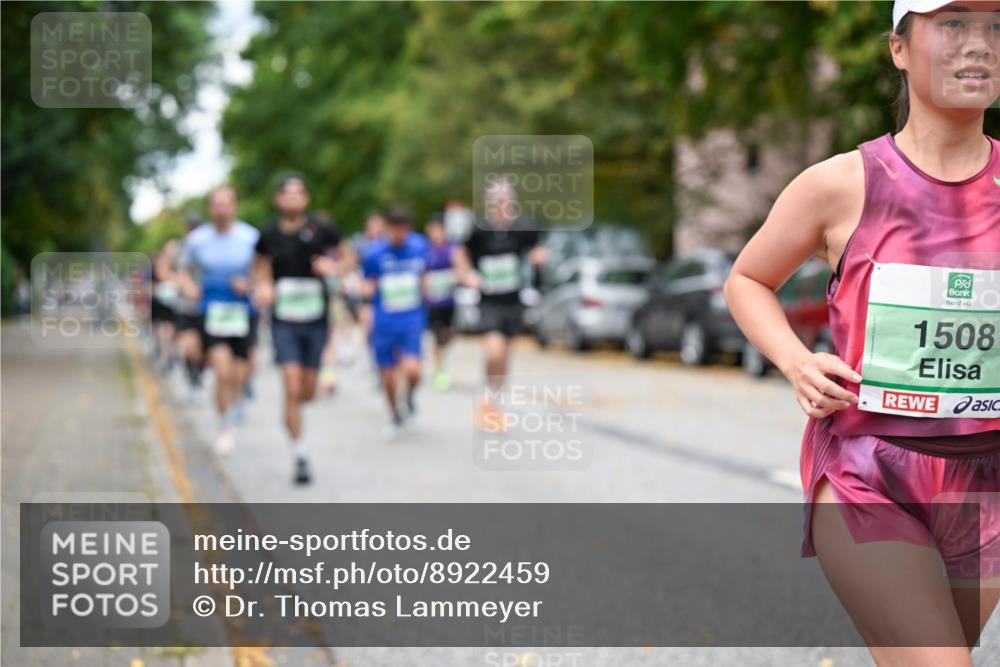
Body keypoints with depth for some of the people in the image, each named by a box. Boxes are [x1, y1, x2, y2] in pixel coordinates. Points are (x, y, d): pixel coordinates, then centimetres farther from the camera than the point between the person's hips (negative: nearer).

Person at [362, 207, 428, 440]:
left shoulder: (419, 246, 0)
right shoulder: (374, 252, -6)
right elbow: (368, 284, 4)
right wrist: (368, 288, -16)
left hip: (411, 319, 0)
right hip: (383, 322, 0)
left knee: (412, 369, -19)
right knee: (387, 376, 6)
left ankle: (410, 397, 16)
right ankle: (395, 416, 33)